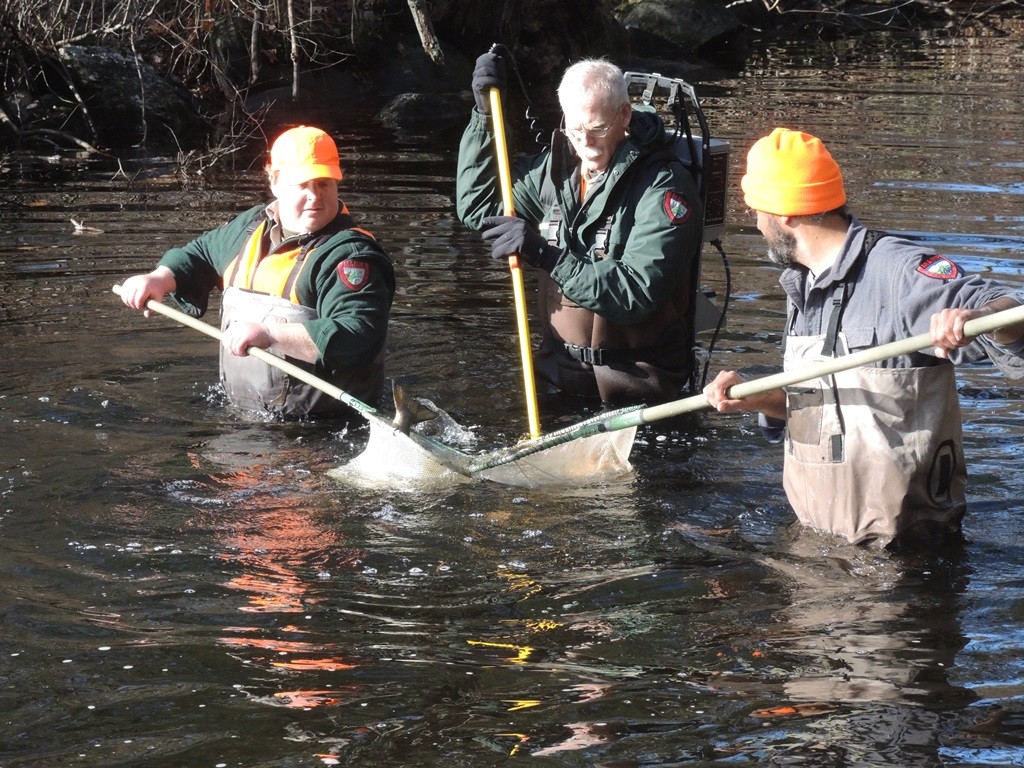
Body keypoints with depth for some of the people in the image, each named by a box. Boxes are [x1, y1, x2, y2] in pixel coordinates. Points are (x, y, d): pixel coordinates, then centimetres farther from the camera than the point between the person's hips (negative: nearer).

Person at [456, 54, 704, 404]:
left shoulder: (664, 185, -11)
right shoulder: (554, 168, 9)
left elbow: (638, 293, -21)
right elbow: (477, 205, 19)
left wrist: (547, 255, -26)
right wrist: (484, 114, 10)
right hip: (559, 374, 5)